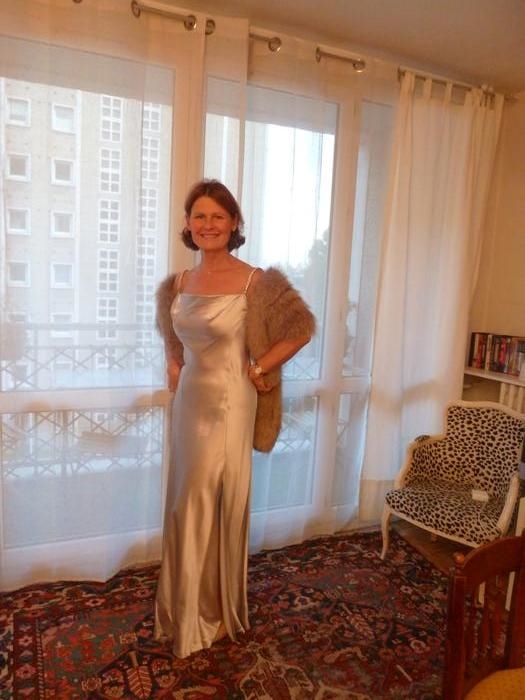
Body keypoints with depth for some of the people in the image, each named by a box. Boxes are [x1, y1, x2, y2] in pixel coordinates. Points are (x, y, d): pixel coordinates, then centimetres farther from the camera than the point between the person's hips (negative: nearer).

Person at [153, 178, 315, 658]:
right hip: (189, 401, 6)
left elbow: (302, 327, -9)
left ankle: (214, 613, 29)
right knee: (186, 505, 16)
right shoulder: (178, 284, 5)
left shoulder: (256, 282, -13)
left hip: (230, 405, -6)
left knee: (217, 506, 5)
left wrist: (259, 369, -10)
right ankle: (186, 608, 38)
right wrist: (174, 367, 9)